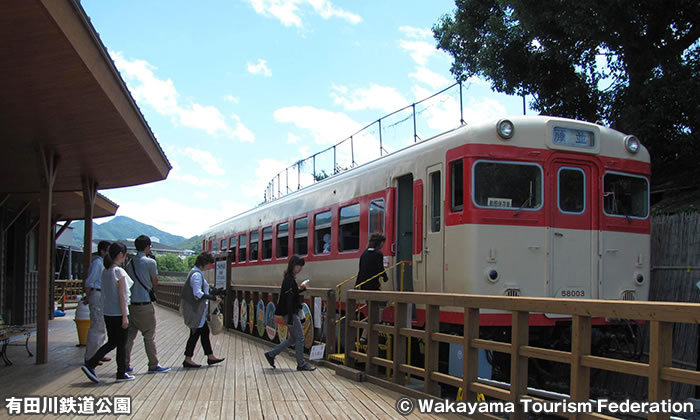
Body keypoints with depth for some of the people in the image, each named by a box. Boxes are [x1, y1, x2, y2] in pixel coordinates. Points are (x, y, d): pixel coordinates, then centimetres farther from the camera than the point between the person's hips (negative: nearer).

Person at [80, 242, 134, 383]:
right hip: (118, 313, -8)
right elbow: (121, 296, -16)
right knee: (121, 344, 5)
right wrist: (125, 317, -14)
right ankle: (121, 373, 14)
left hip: (107, 313, 8)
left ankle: (90, 365, 7)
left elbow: (105, 294, 13)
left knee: (112, 342, 16)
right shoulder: (119, 272, -16)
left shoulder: (105, 271, 9)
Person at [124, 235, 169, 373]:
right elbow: (155, 283, 0)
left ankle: (125, 365, 11)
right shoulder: (150, 262, -9)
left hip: (131, 304, 6)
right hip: (145, 304, -6)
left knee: (129, 335, 10)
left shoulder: (130, 263, 10)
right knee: (149, 336, 1)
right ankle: (153, 365, 7)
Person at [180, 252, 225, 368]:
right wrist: (213, 298, -21)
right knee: (195, 333, -2)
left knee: (205, 331, 14)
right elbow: (198, 293, -24)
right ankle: (188, 360, 6)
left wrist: (212, 293, 17)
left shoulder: (196, 272, 13)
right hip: (195, 309, -10)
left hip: (198, 310, 10)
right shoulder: (197, 274, -18)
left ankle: (210, 357, 21)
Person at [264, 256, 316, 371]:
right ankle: (301, 364, 11)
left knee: (293, 338, 16)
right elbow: (288, 299, -22)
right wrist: (290, 319, -23)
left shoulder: (290, 278, 11)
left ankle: (271, 354, 23)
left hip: (292, 312, 10)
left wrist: (300, 289, 7)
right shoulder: (289, 280, -18)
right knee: (300, 338, 0)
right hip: (290, 313, -10)